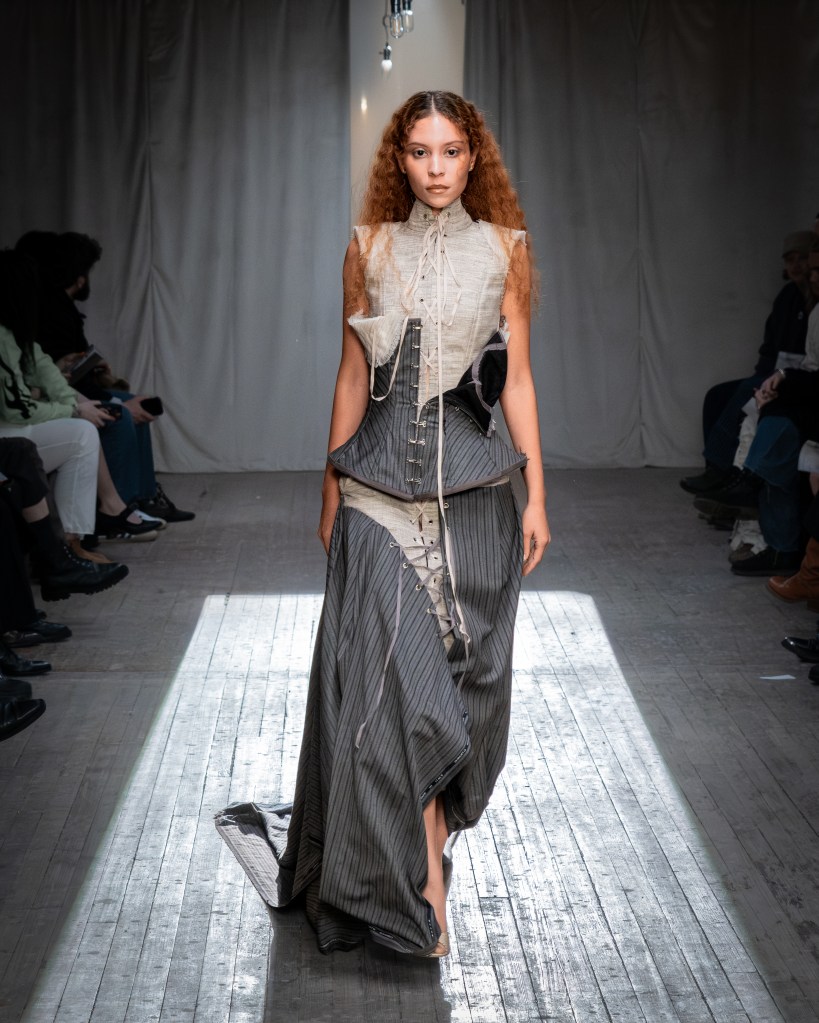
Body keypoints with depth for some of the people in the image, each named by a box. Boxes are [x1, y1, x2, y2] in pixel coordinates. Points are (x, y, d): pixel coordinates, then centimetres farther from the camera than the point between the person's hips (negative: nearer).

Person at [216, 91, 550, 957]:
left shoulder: (505, 246, 5)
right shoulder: (370, 246, 6)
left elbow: (517, 377, 5)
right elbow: (353, 375, 10)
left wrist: (537, 494, 1)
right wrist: (331, 492, 11)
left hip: (475, 485, 1)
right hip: (382, 485, 0)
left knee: (459, 671, 6)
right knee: (390, 672, -7)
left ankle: (435, 820, 26)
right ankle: (424, 888, -3)